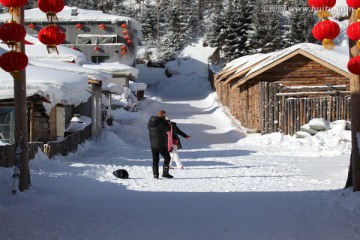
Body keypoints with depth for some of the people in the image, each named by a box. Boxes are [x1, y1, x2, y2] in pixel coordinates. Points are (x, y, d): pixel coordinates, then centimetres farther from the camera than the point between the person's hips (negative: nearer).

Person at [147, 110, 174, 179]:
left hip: (152, 144, 6)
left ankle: (155, 174, 10)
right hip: (161, 144, -6)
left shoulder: (150, 122, 3)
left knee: (155, 159, 12)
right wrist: (166, 122, 2)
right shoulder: (161, 123, -16)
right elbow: (168, 130, -8)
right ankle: (165, 173, -3)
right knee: (167, 158, 5)